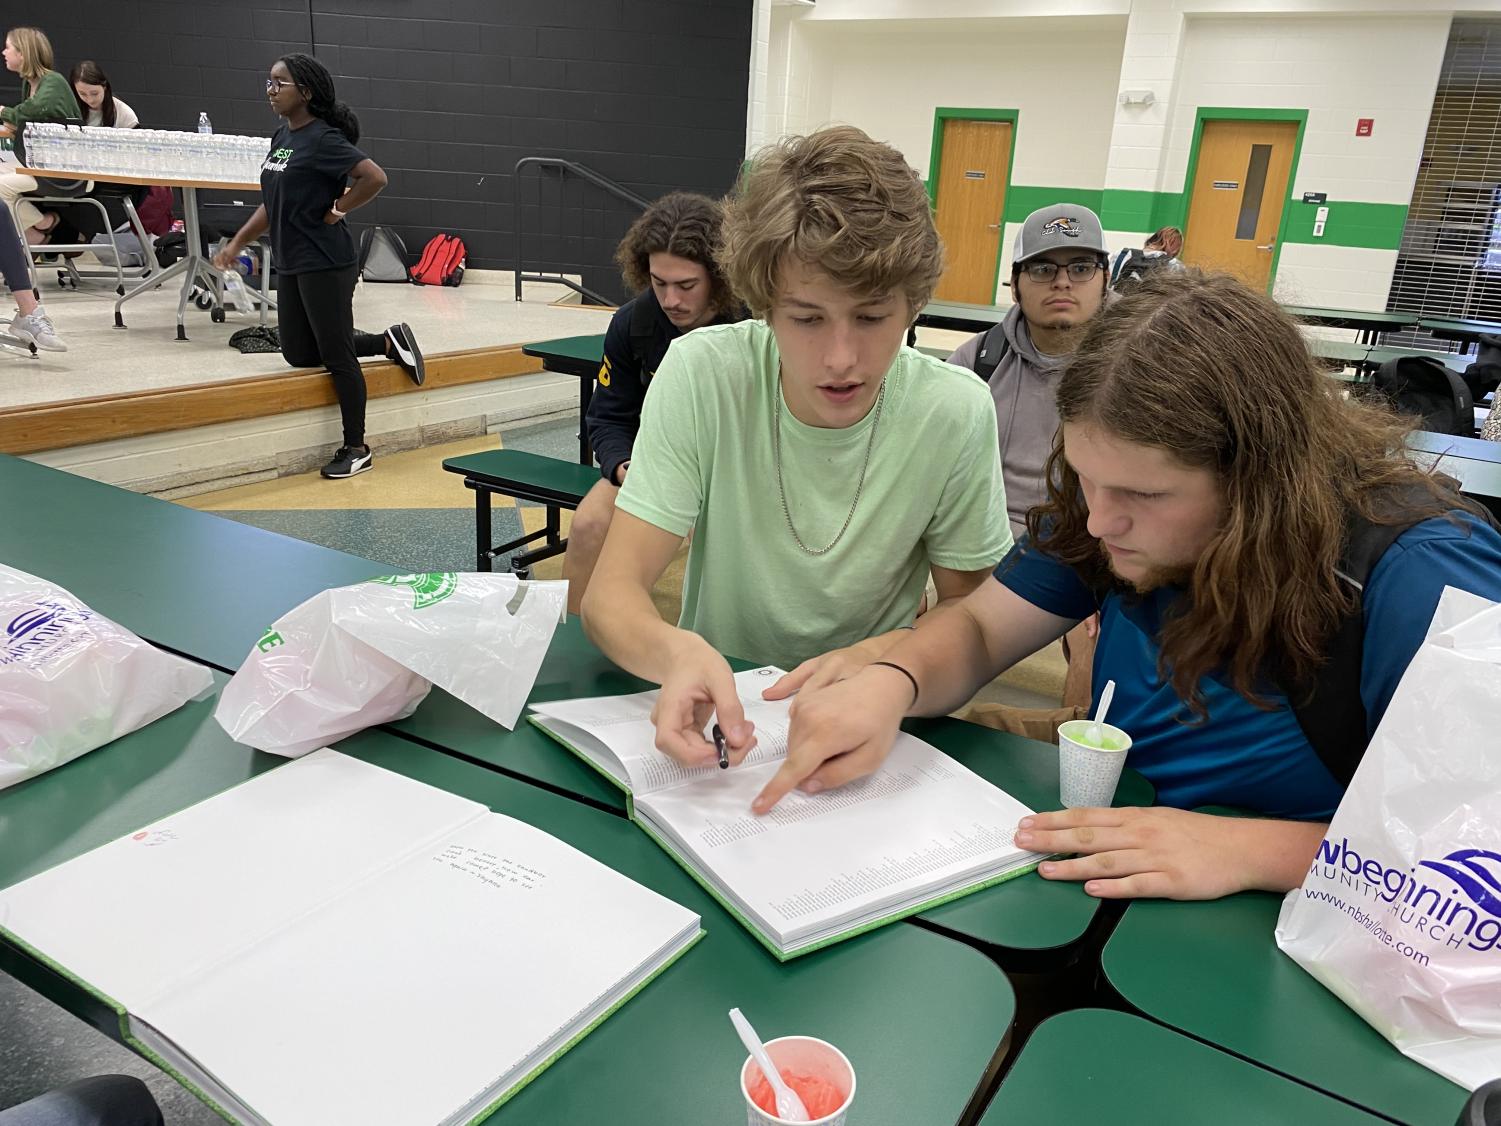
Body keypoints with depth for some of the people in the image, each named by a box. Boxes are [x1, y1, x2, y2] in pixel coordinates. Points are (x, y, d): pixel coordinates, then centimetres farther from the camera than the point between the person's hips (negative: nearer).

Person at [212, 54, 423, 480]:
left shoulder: (323, 139, -14)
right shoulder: (282, 137, 12)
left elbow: (375, 177, -26)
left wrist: (338, 211, -15)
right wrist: (236, 244, 17)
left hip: (325, 265, -9)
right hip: (291, 266, 9)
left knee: (335, 355, -2)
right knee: (299, 355, 14)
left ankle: (356, 449, 10)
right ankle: (389, 342, 25)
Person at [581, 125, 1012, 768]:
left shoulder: (956, 413, -13)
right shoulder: (703, 374, -16)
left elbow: (970, 607, 0)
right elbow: (611, 594, -17)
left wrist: (879, 657, -22)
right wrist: (675, 651, -40)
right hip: (712, 704, -1)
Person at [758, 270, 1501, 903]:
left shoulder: (1418, 576, -23)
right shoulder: (1111, 505, -5)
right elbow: (978, 630, 1)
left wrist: (1255, 849, -32)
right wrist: (889, 686, -20)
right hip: (1115, 883, 5)